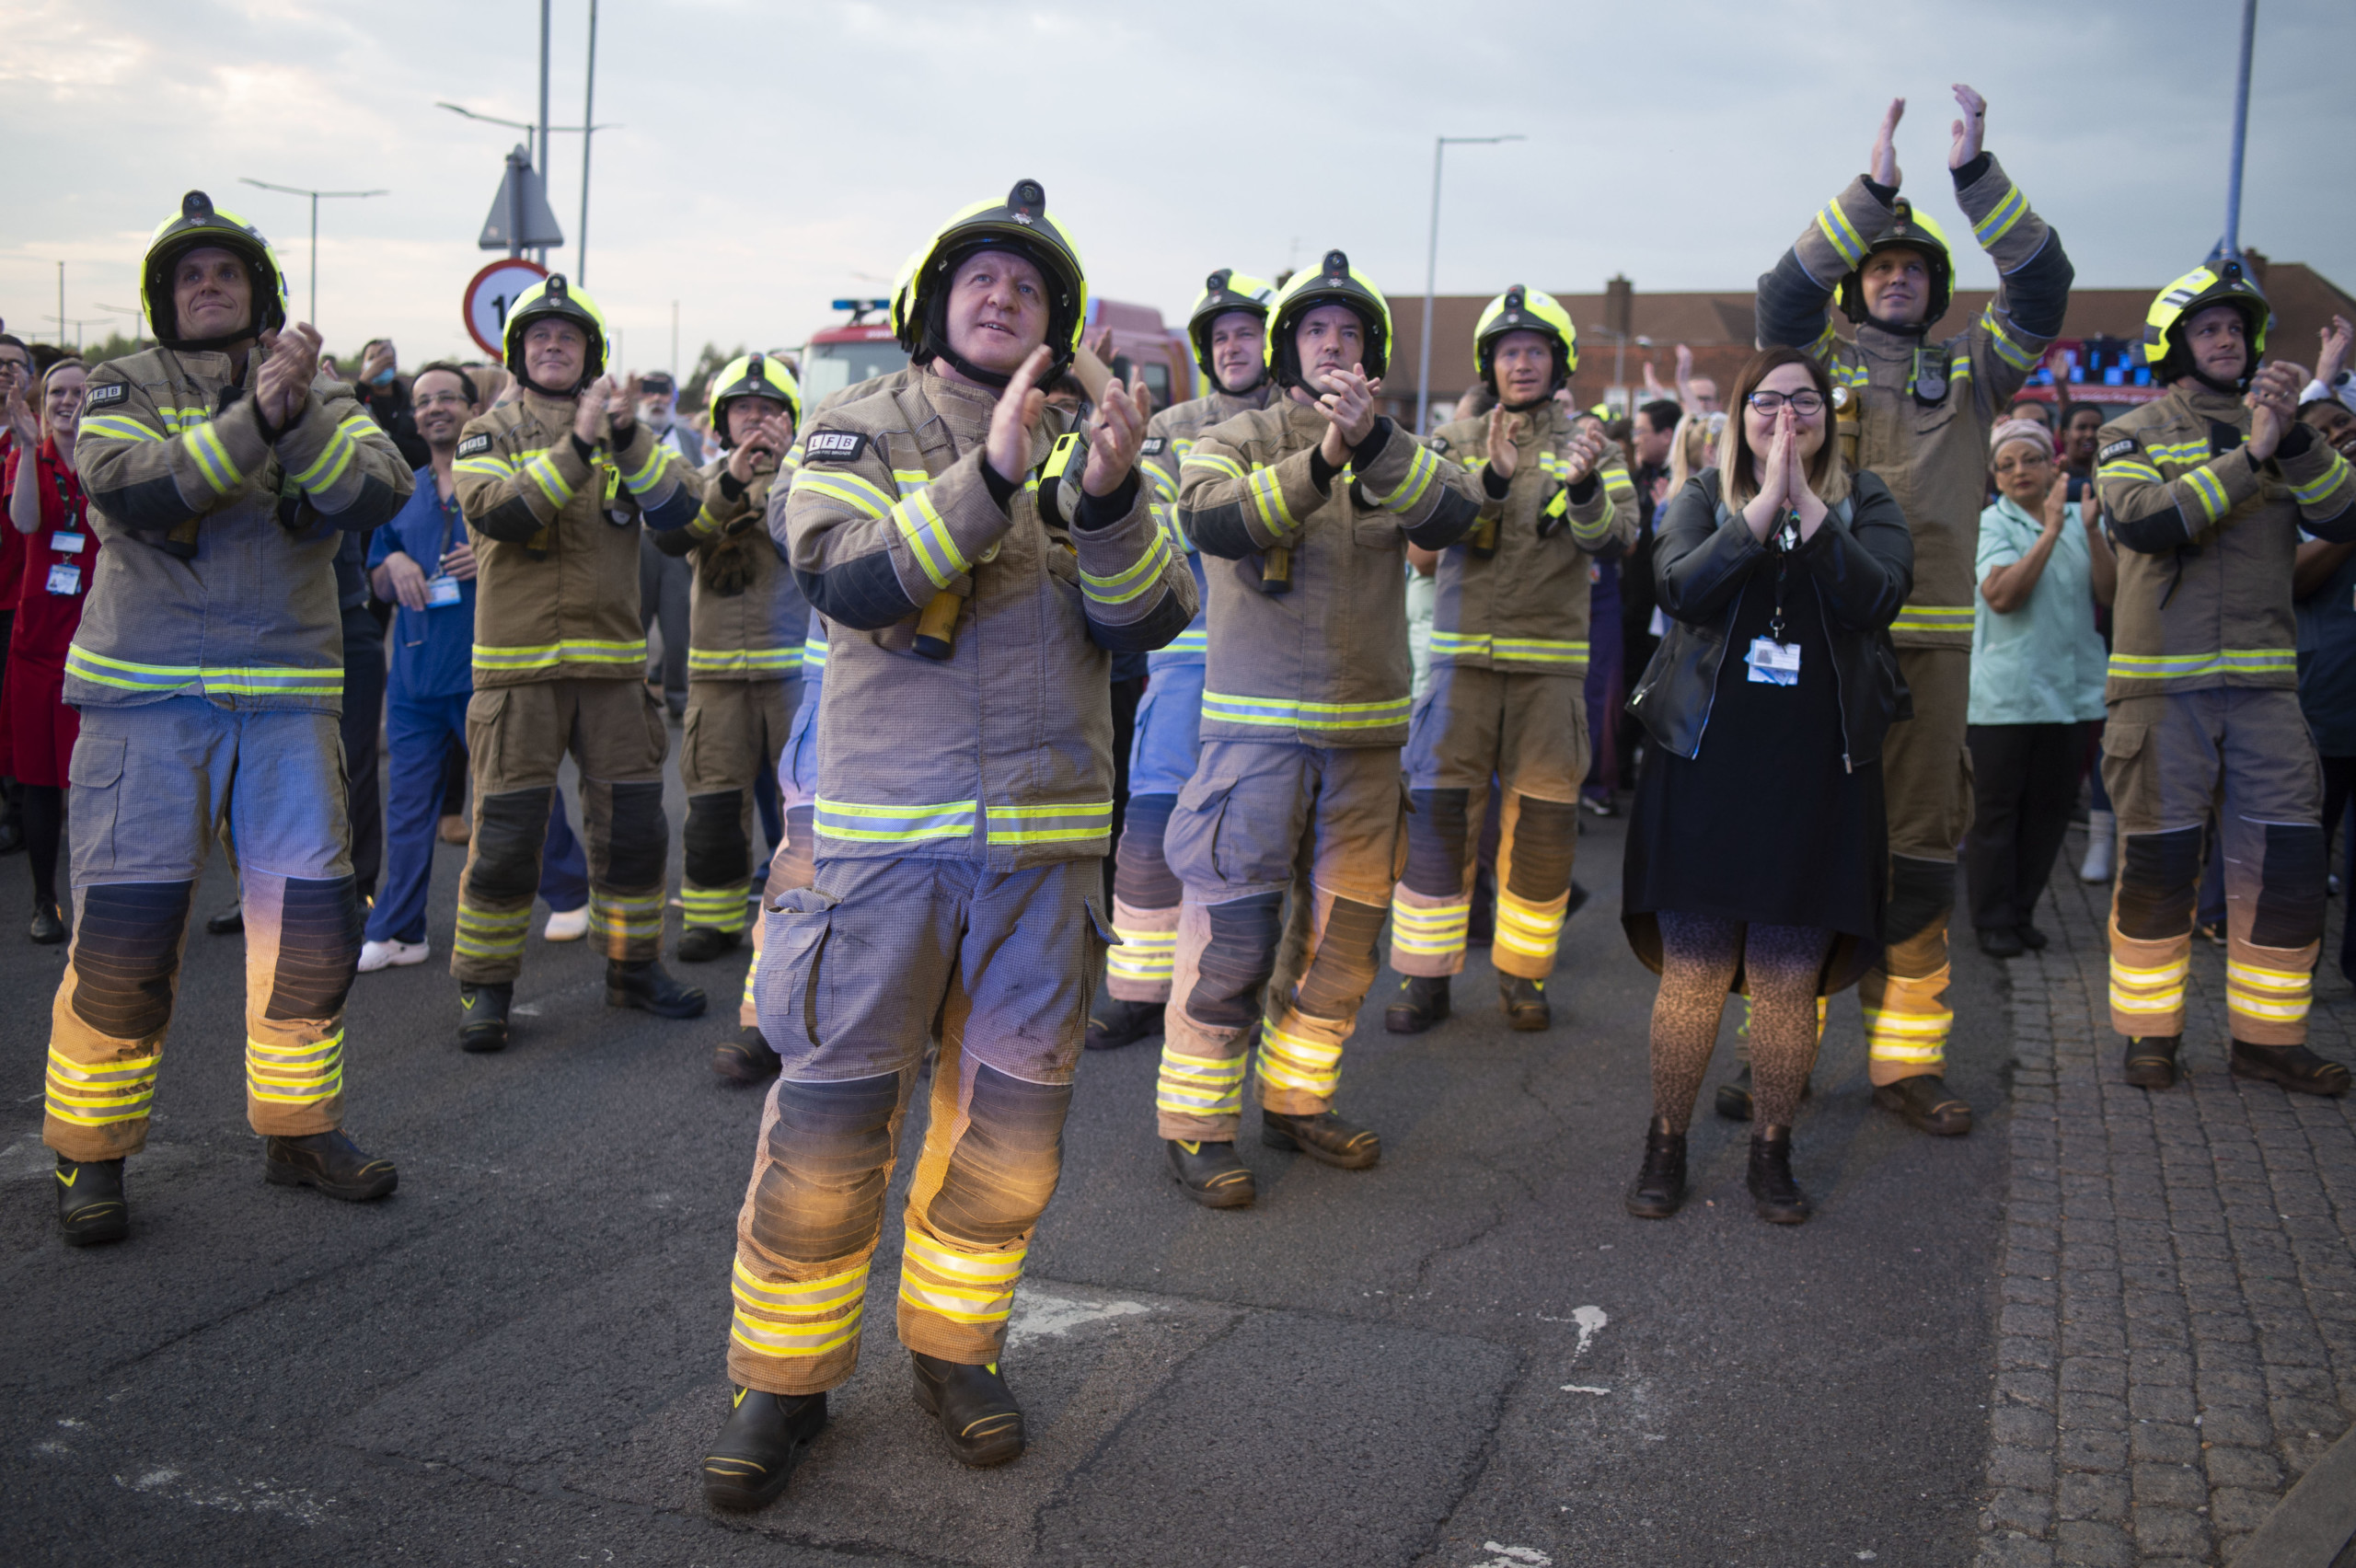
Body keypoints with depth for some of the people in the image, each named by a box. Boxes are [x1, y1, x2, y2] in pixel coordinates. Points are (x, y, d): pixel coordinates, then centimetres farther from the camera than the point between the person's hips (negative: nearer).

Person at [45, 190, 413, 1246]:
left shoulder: (322, 398, 10)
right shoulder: (124, 388, 4)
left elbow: (376, 495, -8)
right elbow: (127, 487, -16)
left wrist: (301, 417, -24)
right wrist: (252, 420, -26)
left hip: (286, 694, 3)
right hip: (147, 693, -2)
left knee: (311, 921, 4)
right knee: (123, 934, -4)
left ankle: (299, 1130, 21)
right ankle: (90, 1157, 12)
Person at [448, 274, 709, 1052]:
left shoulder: (627, 434, 10)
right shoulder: (490, 432, 3)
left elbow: (682, 509, -7)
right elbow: (496, 511, -17)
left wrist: (629, 439, -20)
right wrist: (576, 447, -25)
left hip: (611, 663, 3)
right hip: (517, 665, -3)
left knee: (633, 825, 8)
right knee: (506, 833, -2)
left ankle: (634, 965, 25)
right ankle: (484, 985, 11)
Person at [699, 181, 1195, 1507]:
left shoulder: (1084, 452, 10)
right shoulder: (859, 437, 3)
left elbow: (1150, 619, -4)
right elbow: (850, 580, -16)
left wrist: (1107, 499, -21)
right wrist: (987, 478, -25)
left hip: (1046, 842, 3)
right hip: (886, 833, -2)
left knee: (1012, 1122, 10)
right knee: (831, 1116, 0)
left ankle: (955, 1345, 30)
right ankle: (786, 1376, 17)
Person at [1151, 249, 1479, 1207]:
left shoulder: (1400, 455, 9)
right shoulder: (1239, 441, 0)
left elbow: (1454, 515, -12)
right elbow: (1209, 518, -21)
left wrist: (1374, 442, -27)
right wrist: (1319, 461, -32)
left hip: (1366, 731, 4)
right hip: (1257, 724, -4)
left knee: (1344, 933, 12)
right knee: (1232, 933, -4)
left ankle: (1298, 1101, 29)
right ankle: (1197, 1125, 8)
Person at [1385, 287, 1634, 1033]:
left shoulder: (1587, 448, 8)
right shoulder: (1456, 441, 8)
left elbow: (1614, 541, -5)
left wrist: (1584, 486, -25)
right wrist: (1491, 480, -24)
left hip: (1550, 659, 1)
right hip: (1463, 653, 0)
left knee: (1543, 822, 3)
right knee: (1439, 811, -3)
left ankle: (1522, 974, 18)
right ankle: (1426, 976, 7)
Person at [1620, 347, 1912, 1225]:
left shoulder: (1865, 505, 10)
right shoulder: (1703, 499, 10)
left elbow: (1877, 599, -10)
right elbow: (1681, 588, -10)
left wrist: (1806, 503, -14)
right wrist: (1763, 504, -15)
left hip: (1817, 776, 0)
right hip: (1705, 767, 0)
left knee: (1788, 983, 2)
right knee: (1691, 976, 1)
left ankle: (1772, 1151, 19)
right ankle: (1665, 1144, 18)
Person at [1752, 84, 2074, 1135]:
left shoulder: (1970, 372, 15)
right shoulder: (1821, 362, 10)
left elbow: (2042, 288, 2)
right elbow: (1784, 297, -9)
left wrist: (1976, 174, -8)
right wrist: (1869, 189, -16)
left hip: (1932, 642, 2)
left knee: (1920, 849, 5)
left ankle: (1905, 1059, 13)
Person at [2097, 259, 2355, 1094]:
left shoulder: (2279, 430, 14)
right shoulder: (2132, 436, 3)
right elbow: (2146, 523, -17)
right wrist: (2249, 457, -20)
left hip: (2263, 680, 4)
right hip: (2162, 681, -3)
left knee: (2286, 859, 1)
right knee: (2158, 862, 1)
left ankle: (2268, 1034, 12)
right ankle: (2151, 1030, 13)